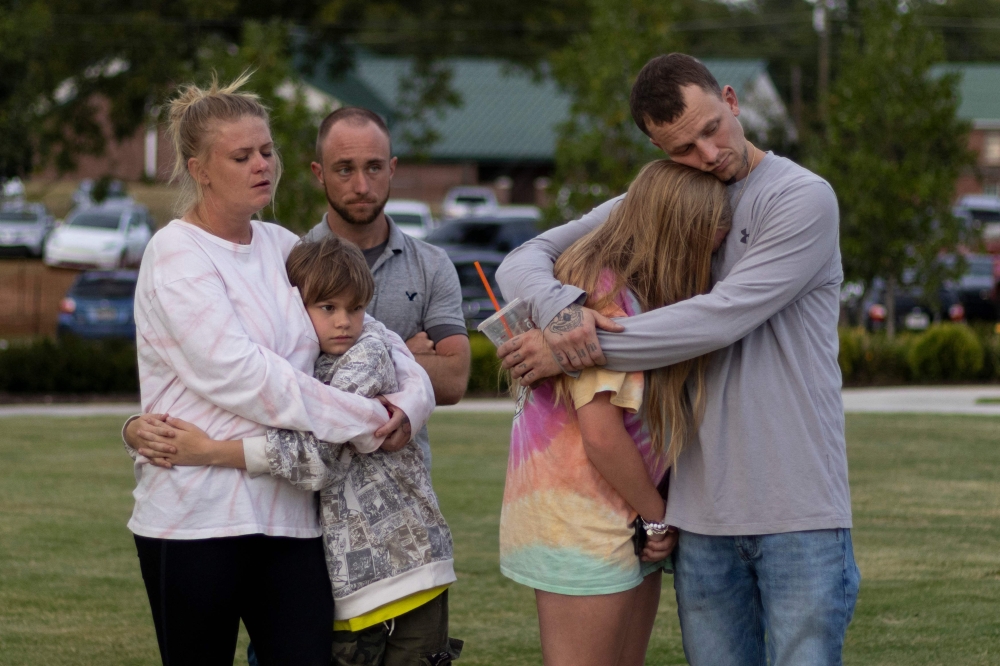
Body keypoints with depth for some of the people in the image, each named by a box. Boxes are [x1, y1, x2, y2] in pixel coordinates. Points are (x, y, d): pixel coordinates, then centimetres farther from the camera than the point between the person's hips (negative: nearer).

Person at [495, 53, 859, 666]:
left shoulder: (802, 198, -5)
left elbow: (723, 317, -16)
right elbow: (524, 262, 10)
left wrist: (576, 351, -14)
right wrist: (562, 308, -16)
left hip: (800, 513, -4)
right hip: (703, 514, 4)